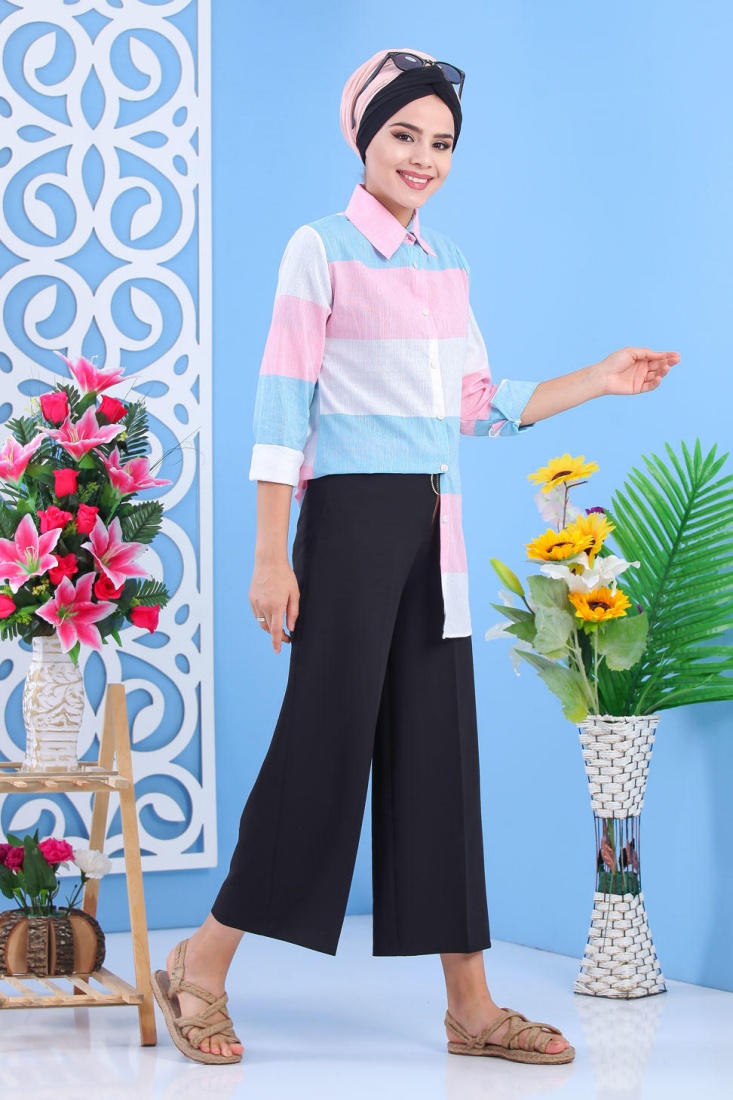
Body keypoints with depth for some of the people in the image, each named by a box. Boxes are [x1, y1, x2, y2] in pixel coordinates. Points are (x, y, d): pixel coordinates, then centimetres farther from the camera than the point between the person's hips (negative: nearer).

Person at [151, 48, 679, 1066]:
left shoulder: (447, 265, 15)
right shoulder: (322, 249, -4)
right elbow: (283, 406, -9)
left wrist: (601, 380, 13)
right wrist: (271, 557, -14)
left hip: (434, 523, 6)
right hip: (352, 515, -6)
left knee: (438, 748, 7)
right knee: (326, 737, -5)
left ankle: (471, 1005, 11)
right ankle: (201, 971, 9)